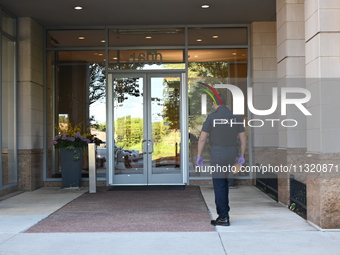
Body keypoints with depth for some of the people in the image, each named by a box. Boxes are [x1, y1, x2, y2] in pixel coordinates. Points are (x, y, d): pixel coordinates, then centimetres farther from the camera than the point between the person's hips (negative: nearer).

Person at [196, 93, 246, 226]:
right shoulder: (236, 116, 6)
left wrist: (199, 156, 1)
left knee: (219, 184, 0)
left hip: (218, 152, -6)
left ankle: (223, 217, 2)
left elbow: (202, 138, -9)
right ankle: (224, 208, 26)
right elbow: (243, 138, 8)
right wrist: (242, 156, 16)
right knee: (223, 179, 25)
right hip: (232, 152, 6)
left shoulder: (212, 117, -8)